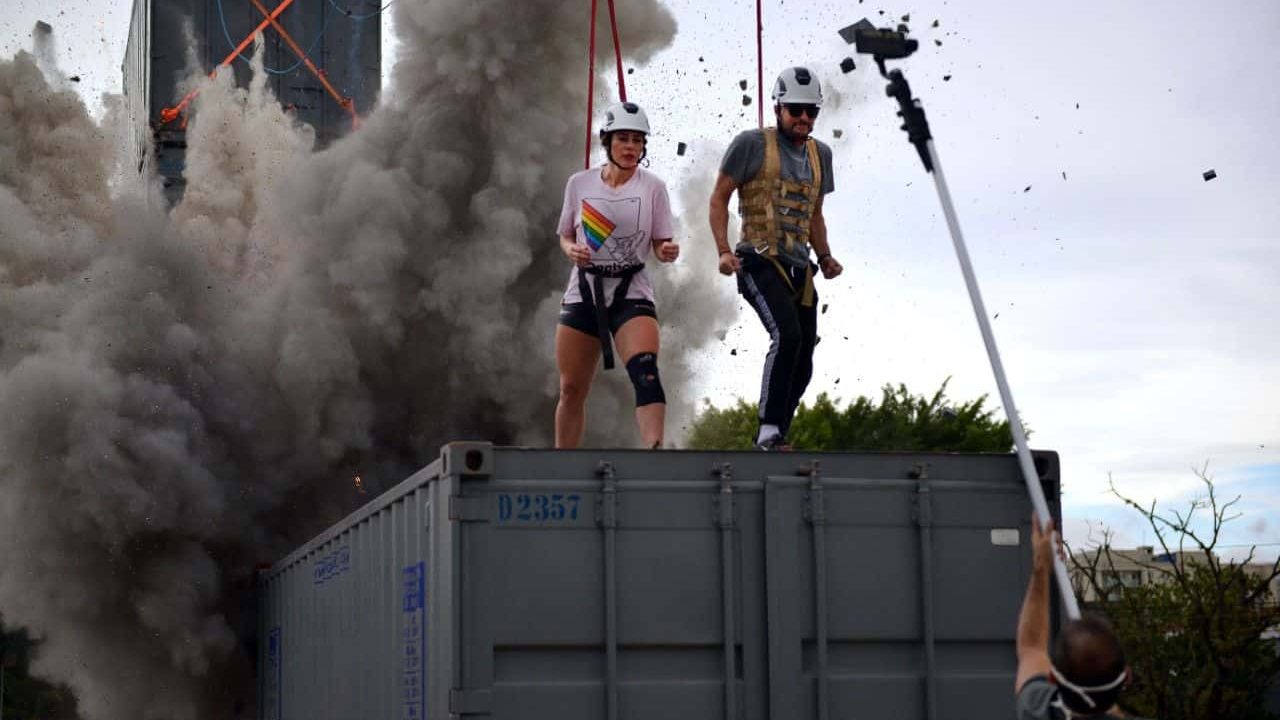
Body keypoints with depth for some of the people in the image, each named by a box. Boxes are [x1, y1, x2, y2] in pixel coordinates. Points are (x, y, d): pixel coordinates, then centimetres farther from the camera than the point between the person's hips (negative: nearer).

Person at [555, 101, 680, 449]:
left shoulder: (652, 186, -2)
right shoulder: (579, 183, 2)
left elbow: (659, 245, 2)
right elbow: (565, 235, 13)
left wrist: (667, 252, -21)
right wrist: (571, 250, -10)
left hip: (631, 292, -2)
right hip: (583, 291, 2)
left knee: (645, 371, -26)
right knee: (571, 390, 6)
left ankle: (655, 451, -38)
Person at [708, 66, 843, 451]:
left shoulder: (820, 154, 17)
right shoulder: (752, 144, -1)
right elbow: (719, 199, -1)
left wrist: (824, 256, 10)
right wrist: (724, 251, -13)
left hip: (800, 268, 7)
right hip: (760, 262, -7)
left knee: (802, 364, 2)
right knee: (787, 336, -27)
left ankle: (773, 440, 14)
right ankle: (770, 433, -24)